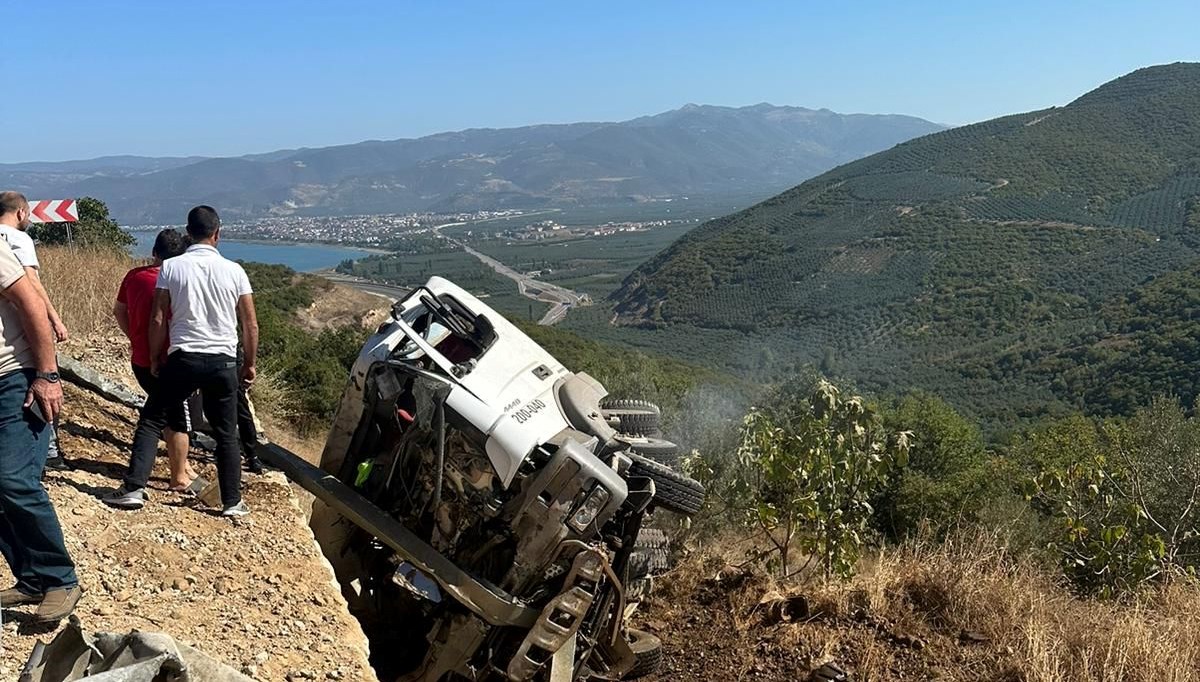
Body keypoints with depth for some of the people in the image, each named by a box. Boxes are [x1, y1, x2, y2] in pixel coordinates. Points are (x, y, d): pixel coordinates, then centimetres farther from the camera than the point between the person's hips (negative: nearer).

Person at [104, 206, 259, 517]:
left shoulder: (171, 267, -2)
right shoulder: (234, 270, 0)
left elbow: (158, 320, -1)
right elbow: (250, 324, 2)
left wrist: (154, 359, 12)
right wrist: (250, 363, 14)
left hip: (182, 358, -1)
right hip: (222, 362, 1)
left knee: (151, 420, 14)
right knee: (226, 434, 10)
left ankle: (133, 488, 8)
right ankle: (232, 502, 15)